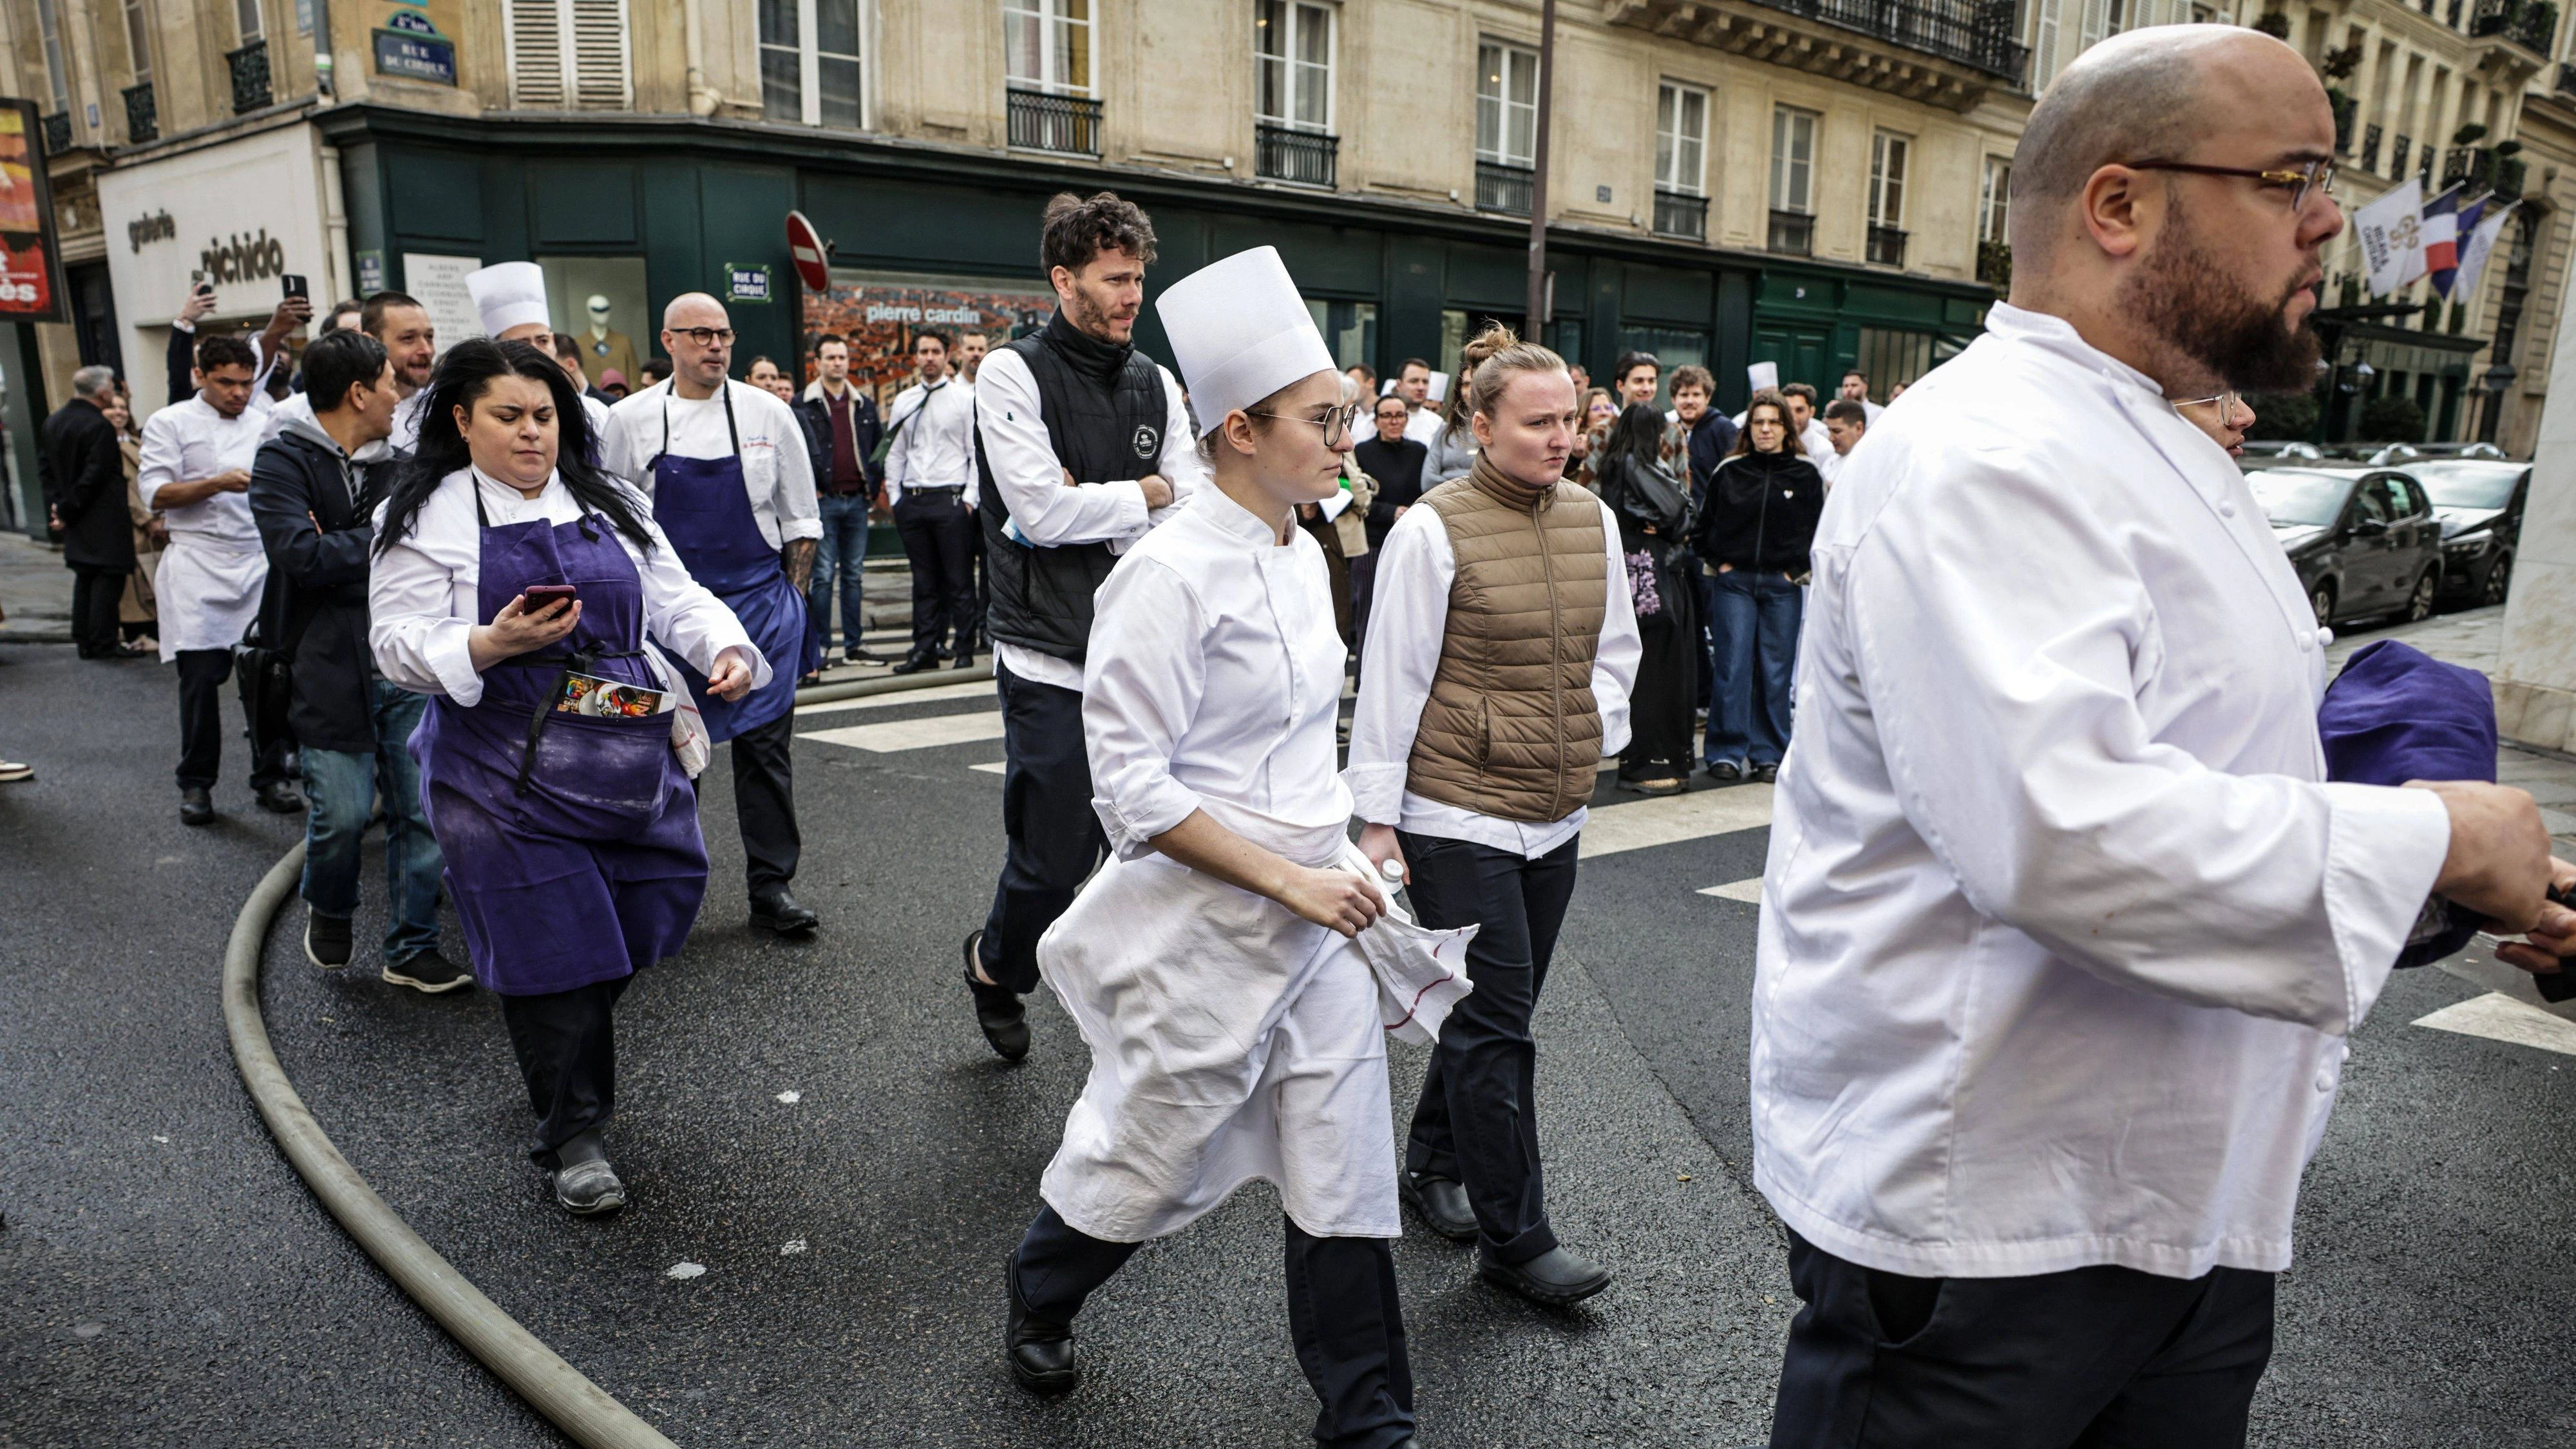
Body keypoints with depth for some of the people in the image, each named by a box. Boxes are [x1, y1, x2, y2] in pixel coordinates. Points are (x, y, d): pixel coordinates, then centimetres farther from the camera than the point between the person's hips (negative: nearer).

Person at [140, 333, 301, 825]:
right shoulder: (171, 423, 3)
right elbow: (154, 492, -5)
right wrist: (218, 483, -17)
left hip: (260, 563, 3)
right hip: (200, 567, -2)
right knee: (201, 678, 1)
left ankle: (270, 777, 12)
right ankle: (196, 784, 13)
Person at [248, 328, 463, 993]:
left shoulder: (396, 459, 13)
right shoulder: (285, 461, -5)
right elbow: (302, 553, -19)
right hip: (333, 669, -5)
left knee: (421, 812, 5)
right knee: (344, 813, -3)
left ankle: (412, 948, 18)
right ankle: (328, 911, 29)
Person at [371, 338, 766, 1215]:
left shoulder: (612, 507, 15)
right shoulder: (425, 519, 1)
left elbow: (678, 599, 11)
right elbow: (399, 646, -5)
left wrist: (727, 650, -10)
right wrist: (491, 646, -24)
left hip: (631, 763, 5)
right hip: (507, 773, -5)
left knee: (652, 911, 10)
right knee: (550, 948, -4)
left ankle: (564, 1053, 40)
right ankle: (570, 1139, 12)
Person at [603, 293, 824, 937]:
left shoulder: (768, 414, 2)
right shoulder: (630, 419, 2)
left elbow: (800, 519, 8)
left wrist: (792, 598, 2)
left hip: (757, 598, 0)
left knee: (764, 744, 2)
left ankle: (772, 887, 10)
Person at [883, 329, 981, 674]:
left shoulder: (965, 397, 2)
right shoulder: (904, 401, 14)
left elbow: (978, 452, -1)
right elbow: (895, 454, 17)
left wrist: (969, 498, -9)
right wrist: (895, 498, 8)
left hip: (951, 499, -4)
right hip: (912, 500, 4)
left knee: (960, 580, -1)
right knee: (924, 581, 9)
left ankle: (964, 650, 6)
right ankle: (926, 649, 15)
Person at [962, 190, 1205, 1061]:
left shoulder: (1155, 384, 11)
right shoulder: (1014, 374, -5)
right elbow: (1042, 509, -16)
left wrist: (1098, 504, -10)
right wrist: (1146, 494, -5)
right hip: (1052, 666, -5)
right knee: (1054, 863, 3)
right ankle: (995, 965, 35)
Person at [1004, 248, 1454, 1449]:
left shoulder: (1303, 556, 6)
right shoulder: (1171, 574, -19)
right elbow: (1133, 787, -20)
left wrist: (1345, 858, 11)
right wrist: (1290, 881, -19)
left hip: (1315, 913, 7)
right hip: (1205, 927, -7)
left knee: (1344, 1169, 11)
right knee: (1151, 1153, 13)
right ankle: (1038, 1297, 45)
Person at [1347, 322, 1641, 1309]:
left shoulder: (1593, 522, 6)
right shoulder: (1434, 530, -11)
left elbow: (1616, 649, 19)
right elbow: (1393, 679, -10)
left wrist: (1593, 741, 5)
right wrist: (1378, 818, -9)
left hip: (1555, 816, 6)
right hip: (1458, 815, -6)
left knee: (1494, 1010, 16)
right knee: (1498, 1023, -2)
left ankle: (1434, 1164, 37)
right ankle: (1516, 1239, 10)